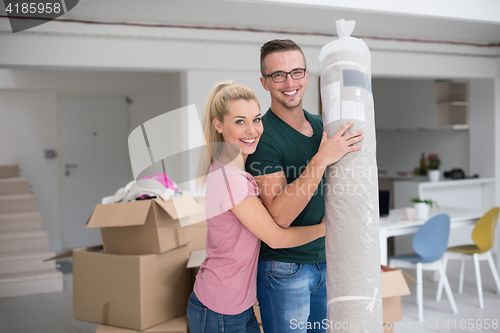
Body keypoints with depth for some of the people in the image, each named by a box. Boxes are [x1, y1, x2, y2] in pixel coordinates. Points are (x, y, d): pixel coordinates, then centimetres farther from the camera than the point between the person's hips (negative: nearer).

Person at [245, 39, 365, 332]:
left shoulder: (322, 126, 6)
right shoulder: (262, 136, -17)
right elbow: (279, 215, -26)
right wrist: (322, 159, -30)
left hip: (325, 262, 7)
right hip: (285, 269, -7)